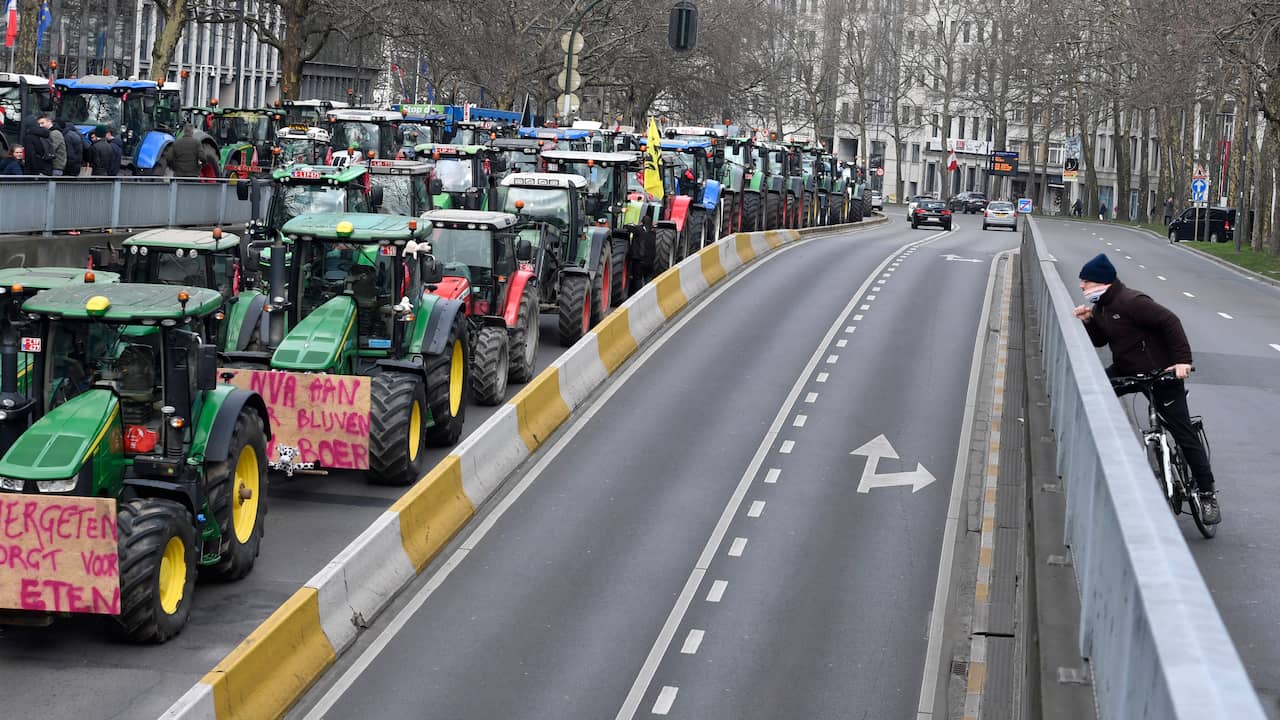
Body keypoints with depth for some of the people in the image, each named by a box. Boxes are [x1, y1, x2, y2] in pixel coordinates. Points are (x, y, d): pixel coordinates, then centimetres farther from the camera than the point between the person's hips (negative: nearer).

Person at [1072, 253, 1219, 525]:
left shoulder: (1131, 301, -22)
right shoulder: (1101, 306, 7)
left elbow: (1170, 321, -26)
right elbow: (1099, 341, 15)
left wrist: (1182, 359, -31)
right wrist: (1087, 322, -5)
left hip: (1161, 372, -9)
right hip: (1126, 370, 9)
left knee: (1183, 433, -6)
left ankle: (1207, 494, -2)